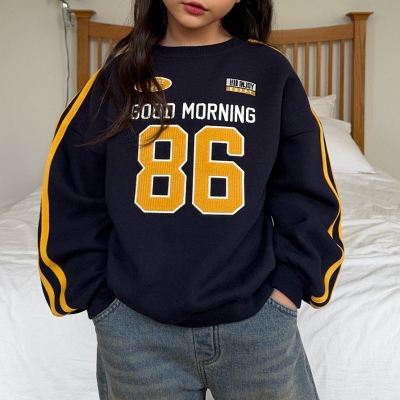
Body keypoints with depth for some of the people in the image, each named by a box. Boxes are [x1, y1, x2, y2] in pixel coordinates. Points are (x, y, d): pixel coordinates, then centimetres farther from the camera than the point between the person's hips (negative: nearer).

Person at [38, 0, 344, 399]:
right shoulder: (119, 73, 2)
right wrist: (98, 297, 0)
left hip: (254, 321, 0)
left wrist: (288, 284, -3)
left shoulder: (271, 72, 1)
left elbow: (306, 193, 4)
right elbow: (71, 196, 4)